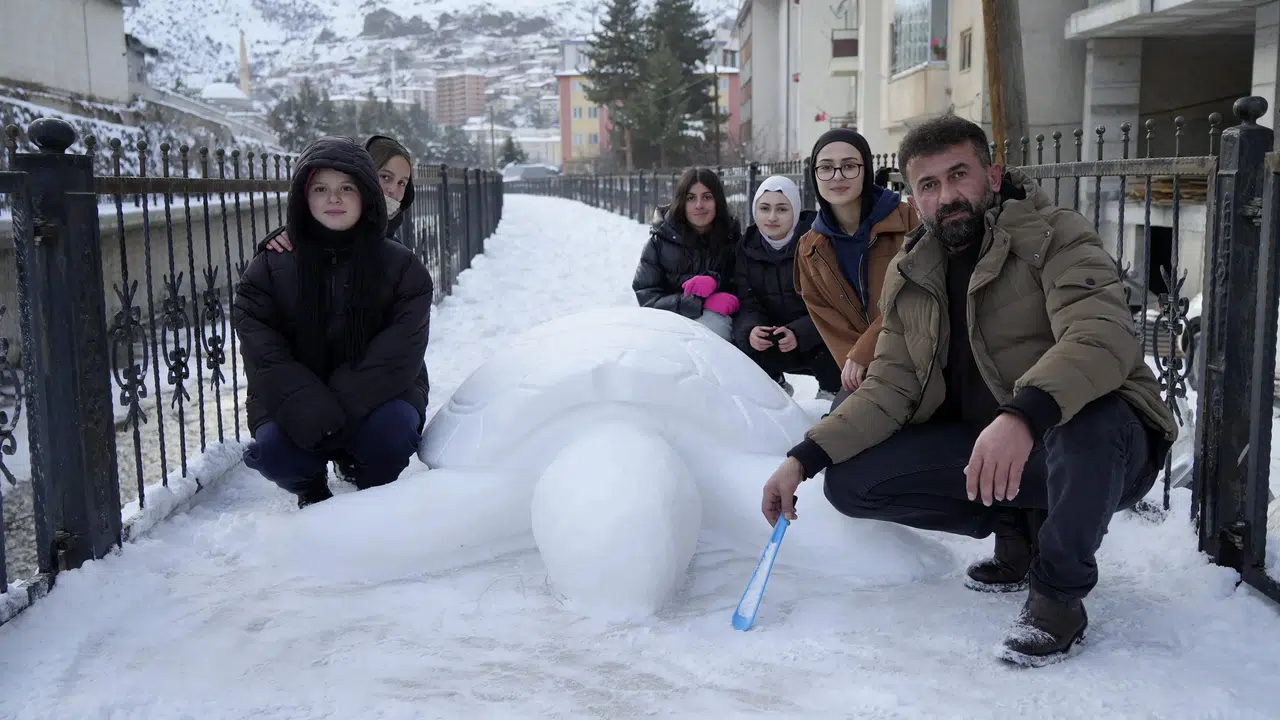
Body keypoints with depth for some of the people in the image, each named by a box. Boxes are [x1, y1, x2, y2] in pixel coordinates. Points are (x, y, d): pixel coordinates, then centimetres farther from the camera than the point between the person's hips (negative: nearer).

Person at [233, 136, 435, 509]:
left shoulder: (402, 267, -3)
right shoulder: (269, 268, -1)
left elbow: (398, 355, -12)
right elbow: (264, 356, -10)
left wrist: (342, 406, -24)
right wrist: (314, 413, -26)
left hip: (374, 404, 0)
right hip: (294, 412, 1)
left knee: (394, 429, -32)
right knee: (272, 450, -29)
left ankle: (373, 491, 5)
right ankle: (312, 492, 9)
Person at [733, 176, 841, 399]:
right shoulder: (748, 248, -2)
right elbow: (746, 304, -7)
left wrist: (799, 333, -36)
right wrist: (749, 330, -31)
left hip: (819, 340, -4)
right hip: (773, 340, 4)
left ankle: (831, 390, 1)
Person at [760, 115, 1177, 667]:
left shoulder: (1053, 237, -14)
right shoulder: (909, 277, 5)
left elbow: (1104, 336, -32)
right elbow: (889, 388, 3)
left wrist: (1022, 416, -51)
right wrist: (803, 459, -10)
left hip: (1100, 445, -5)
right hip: (978, 444, 6)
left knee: (1090, 423, -40)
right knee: (851, 482, -10)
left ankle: (1059, 594, -13)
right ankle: (1019, 527, 9)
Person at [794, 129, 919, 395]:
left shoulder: (905, 218, -5)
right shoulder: (810, 251, 7)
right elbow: (828, 321, 5)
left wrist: (861, 354, -16)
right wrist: (861, 369, -10)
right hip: (863, 375, 4)